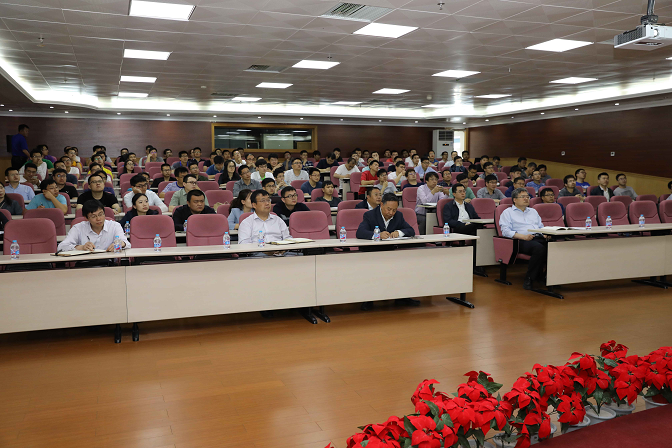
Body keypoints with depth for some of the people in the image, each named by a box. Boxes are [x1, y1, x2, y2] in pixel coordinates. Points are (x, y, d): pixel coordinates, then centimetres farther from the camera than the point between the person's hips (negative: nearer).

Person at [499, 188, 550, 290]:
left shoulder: (533, 211, 34)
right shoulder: (508, 212, 14)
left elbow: (541, 227, 30)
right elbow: (505, 231, -1)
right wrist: (523, 236, -16)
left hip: (539, 238, 6)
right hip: (522, 241, -6)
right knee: (539, 248, -38)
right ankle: (529, 278, -22)